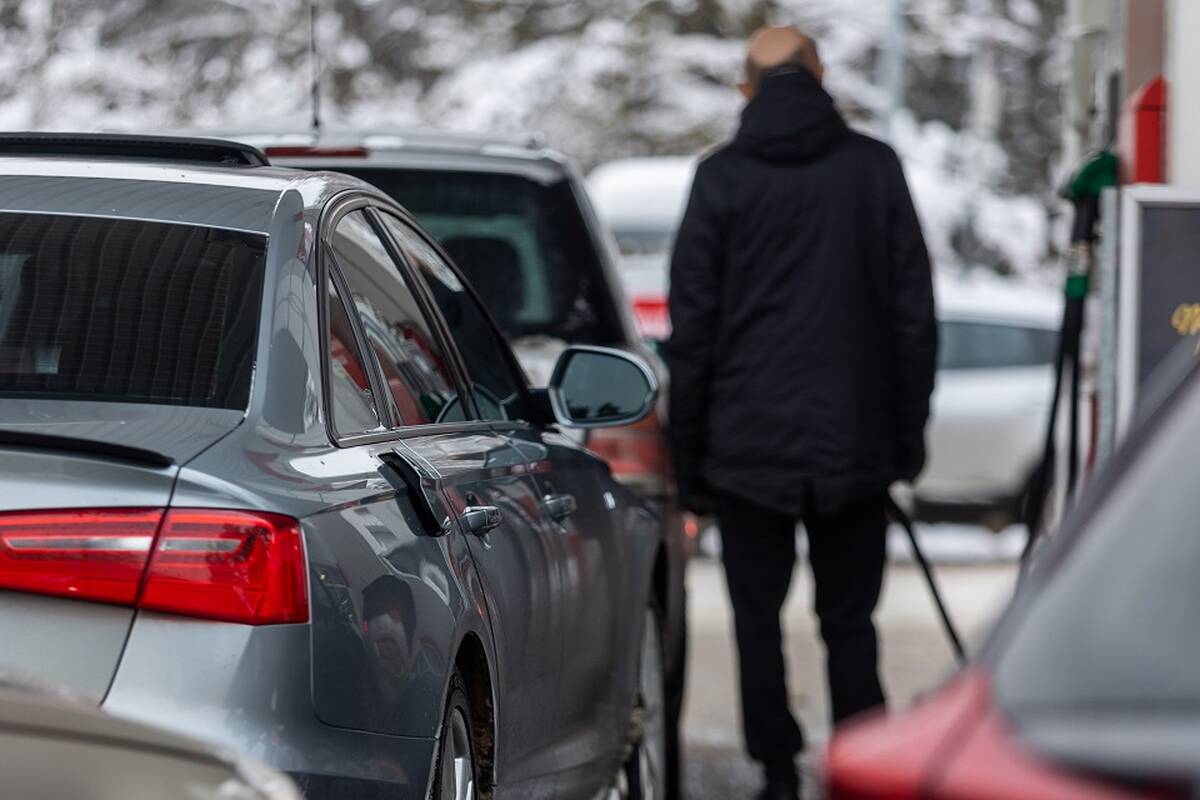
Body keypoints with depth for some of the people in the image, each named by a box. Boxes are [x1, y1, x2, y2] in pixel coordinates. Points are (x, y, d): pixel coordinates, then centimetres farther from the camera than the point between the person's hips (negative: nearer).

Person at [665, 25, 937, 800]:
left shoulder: (722, 179, -2)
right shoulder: (875, 168, 1)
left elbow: (692, 328, -2)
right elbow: (915, 313, 2)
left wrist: (689, 455, 5)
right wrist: (908, 432, 9)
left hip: (749, 444, -1)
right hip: (856, 444, 1)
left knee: (757, 616, 7)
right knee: (850, 620, 8)